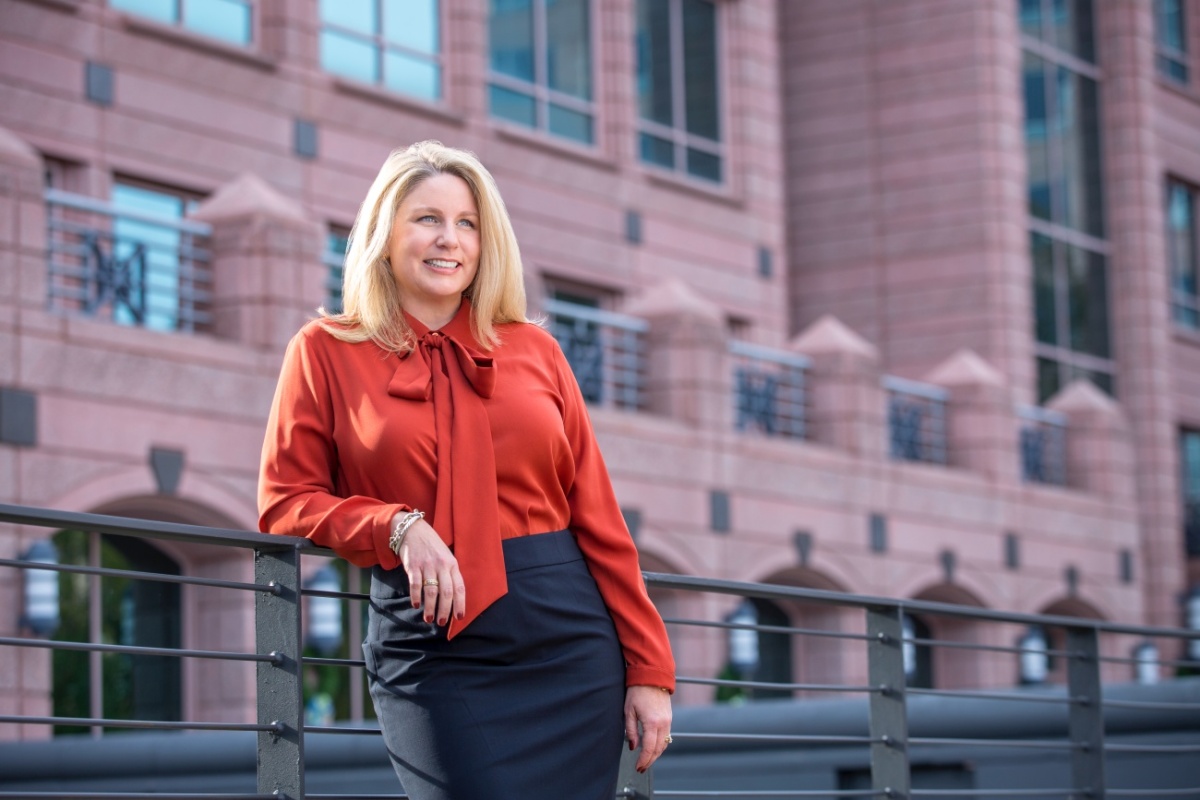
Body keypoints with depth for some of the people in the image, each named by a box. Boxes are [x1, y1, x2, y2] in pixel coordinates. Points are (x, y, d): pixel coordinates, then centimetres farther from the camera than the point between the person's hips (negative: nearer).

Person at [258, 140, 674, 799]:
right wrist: (399, 527, -14)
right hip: (433, 657, -2)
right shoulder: (326, 352, 6)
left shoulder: (532, 349, 12)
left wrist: (649, 671, 5)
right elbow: (283, 503, 3)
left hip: (569, 642, 3)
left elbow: (596, 517, 9)